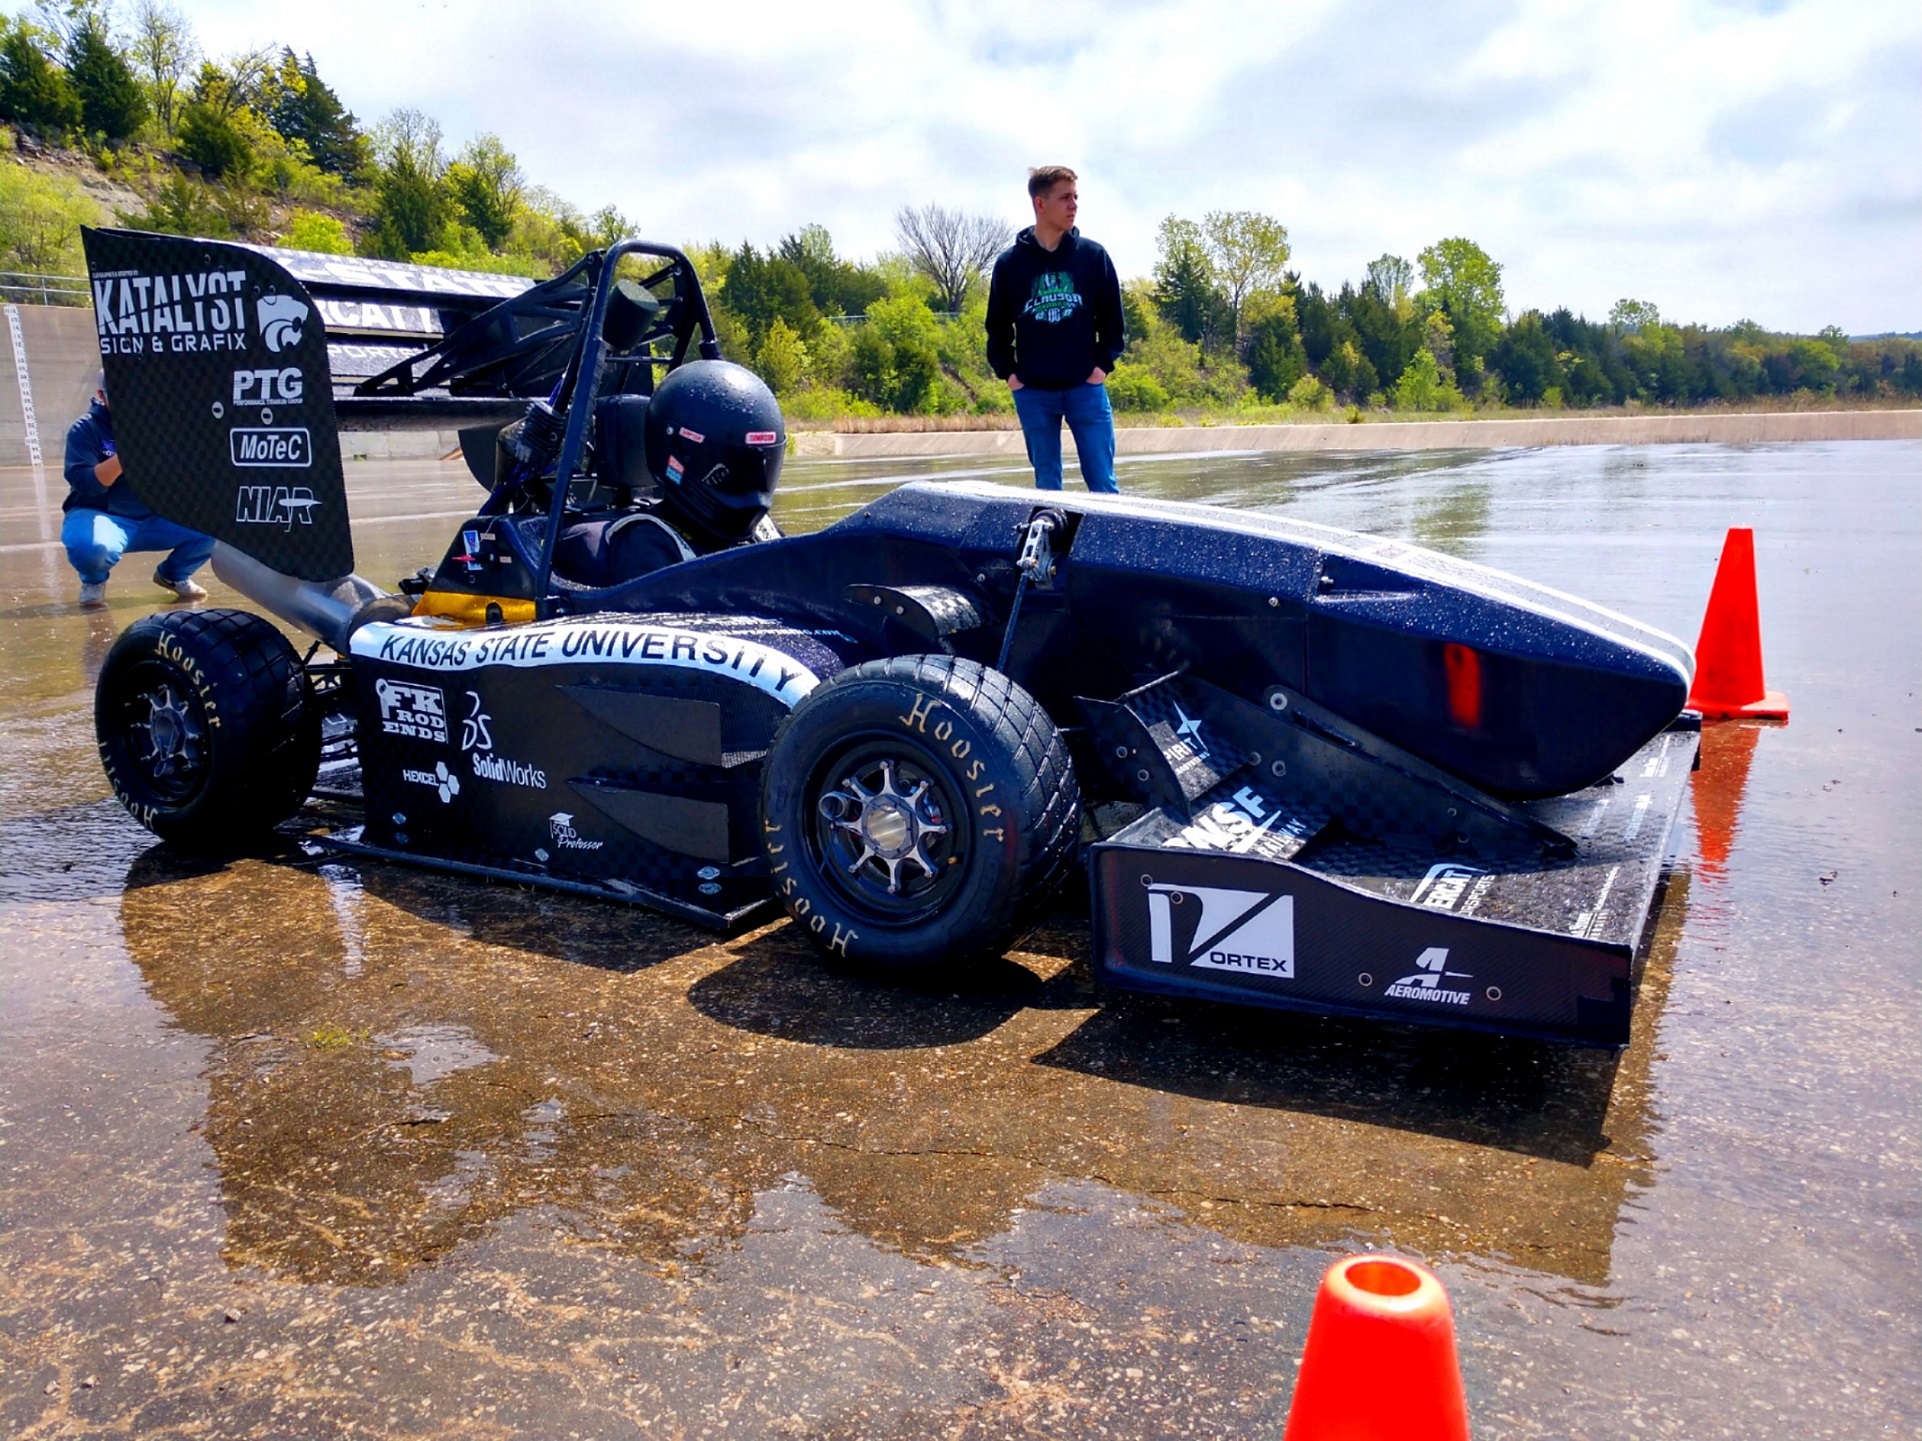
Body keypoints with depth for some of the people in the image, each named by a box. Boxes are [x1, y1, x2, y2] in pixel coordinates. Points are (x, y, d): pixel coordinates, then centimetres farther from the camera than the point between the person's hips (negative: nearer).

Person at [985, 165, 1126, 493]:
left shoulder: (1093, 255, 3)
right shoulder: (1009, 262, 3)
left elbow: (1112, 316, 8)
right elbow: (997, 325, 10)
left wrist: (1103, 363, -1)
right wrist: (1007, 371, 1)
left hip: (1086, 387, 0)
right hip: (1033, 392, 0)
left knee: (1102, 483, -2)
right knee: (1046, 485, 7)